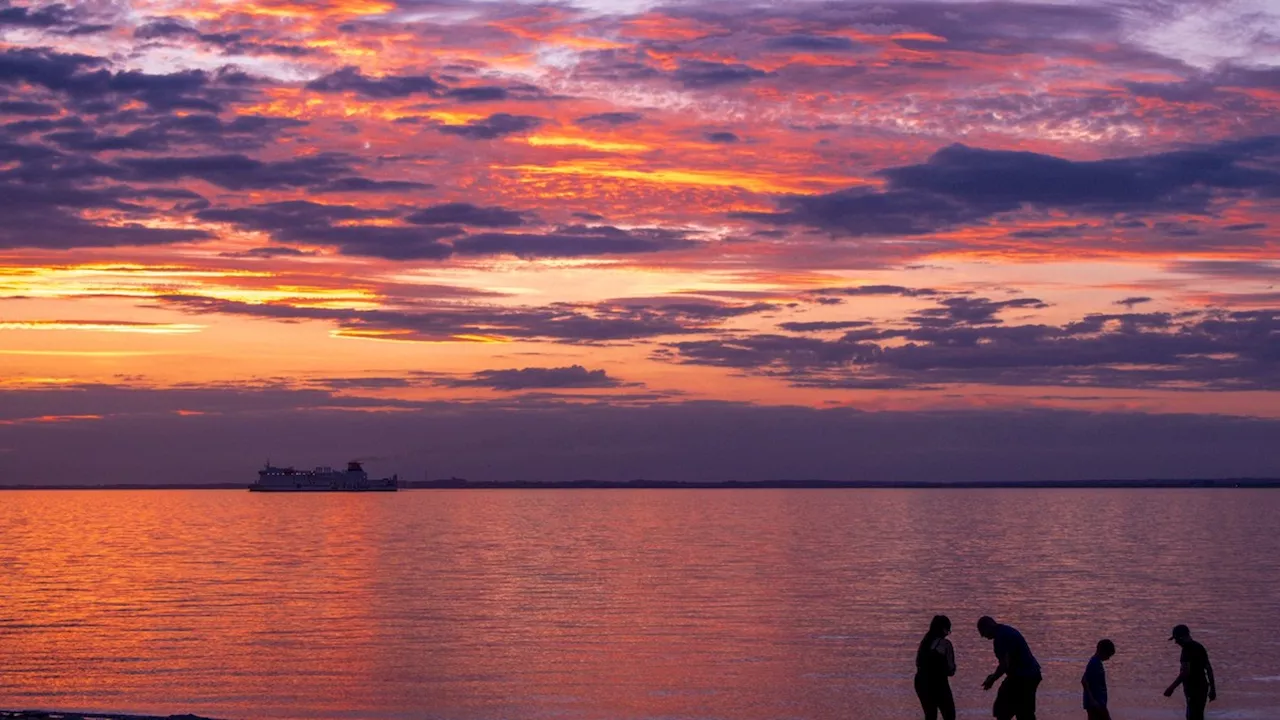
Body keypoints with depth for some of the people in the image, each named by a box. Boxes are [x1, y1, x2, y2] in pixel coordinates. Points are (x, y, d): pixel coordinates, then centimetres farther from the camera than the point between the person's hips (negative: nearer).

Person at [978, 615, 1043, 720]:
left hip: (1020, 677, -10)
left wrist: (992, 679, -8)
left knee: (1002, 711, -1)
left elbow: (1005, 664, -21)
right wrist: (994, 676, 19)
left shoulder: (1000, 637, -15)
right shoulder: (1008, 631, 16)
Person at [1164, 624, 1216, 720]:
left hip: (1194, 689, -10)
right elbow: (1209, 669, 15)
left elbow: (1186, 672, -25)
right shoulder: (1199, 647, 12)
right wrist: (1212, 688, 21)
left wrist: (1171, 688, -21)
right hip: (1202, 687, 10)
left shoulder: (1188, 649, -17)